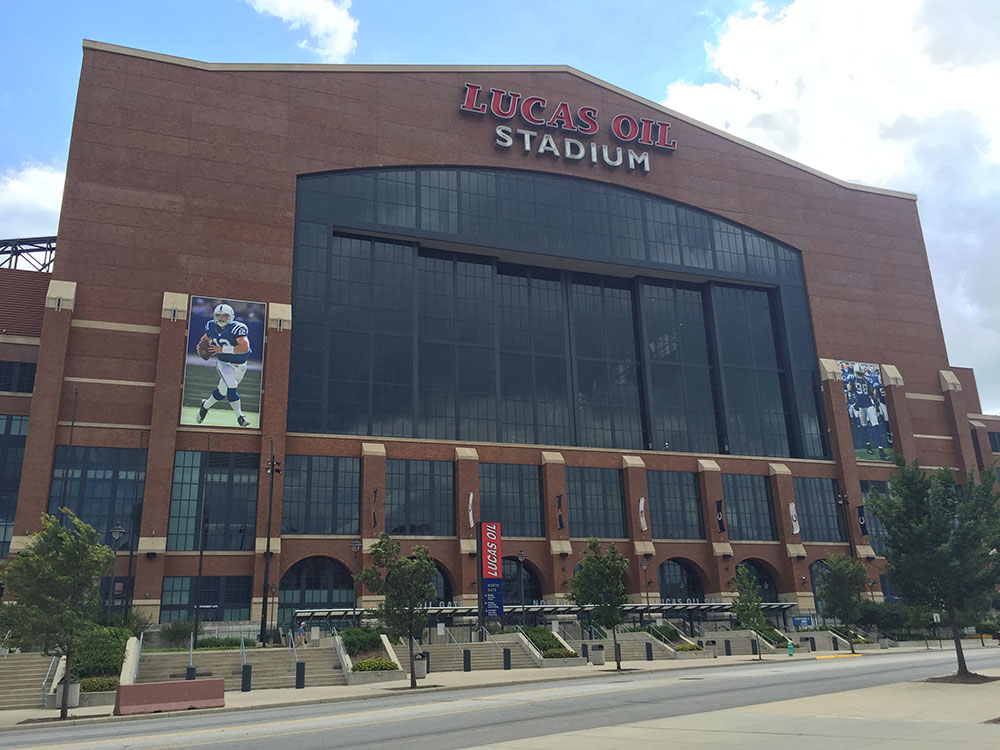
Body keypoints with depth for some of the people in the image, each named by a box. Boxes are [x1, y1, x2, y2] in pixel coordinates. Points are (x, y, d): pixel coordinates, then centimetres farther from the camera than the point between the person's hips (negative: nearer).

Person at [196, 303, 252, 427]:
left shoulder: (237, 328, -23)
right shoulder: (212, 327, -4)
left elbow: (245, 347, -34)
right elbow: (206, 338, 18)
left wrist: (222, 349, -31)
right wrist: (201, 345, -6)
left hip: (239, 365, -1)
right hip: (223, 363, 1)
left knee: (223, 391, 13)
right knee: (231, 387, -23)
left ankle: (205, 406, 41)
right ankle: (239, 416, -12)